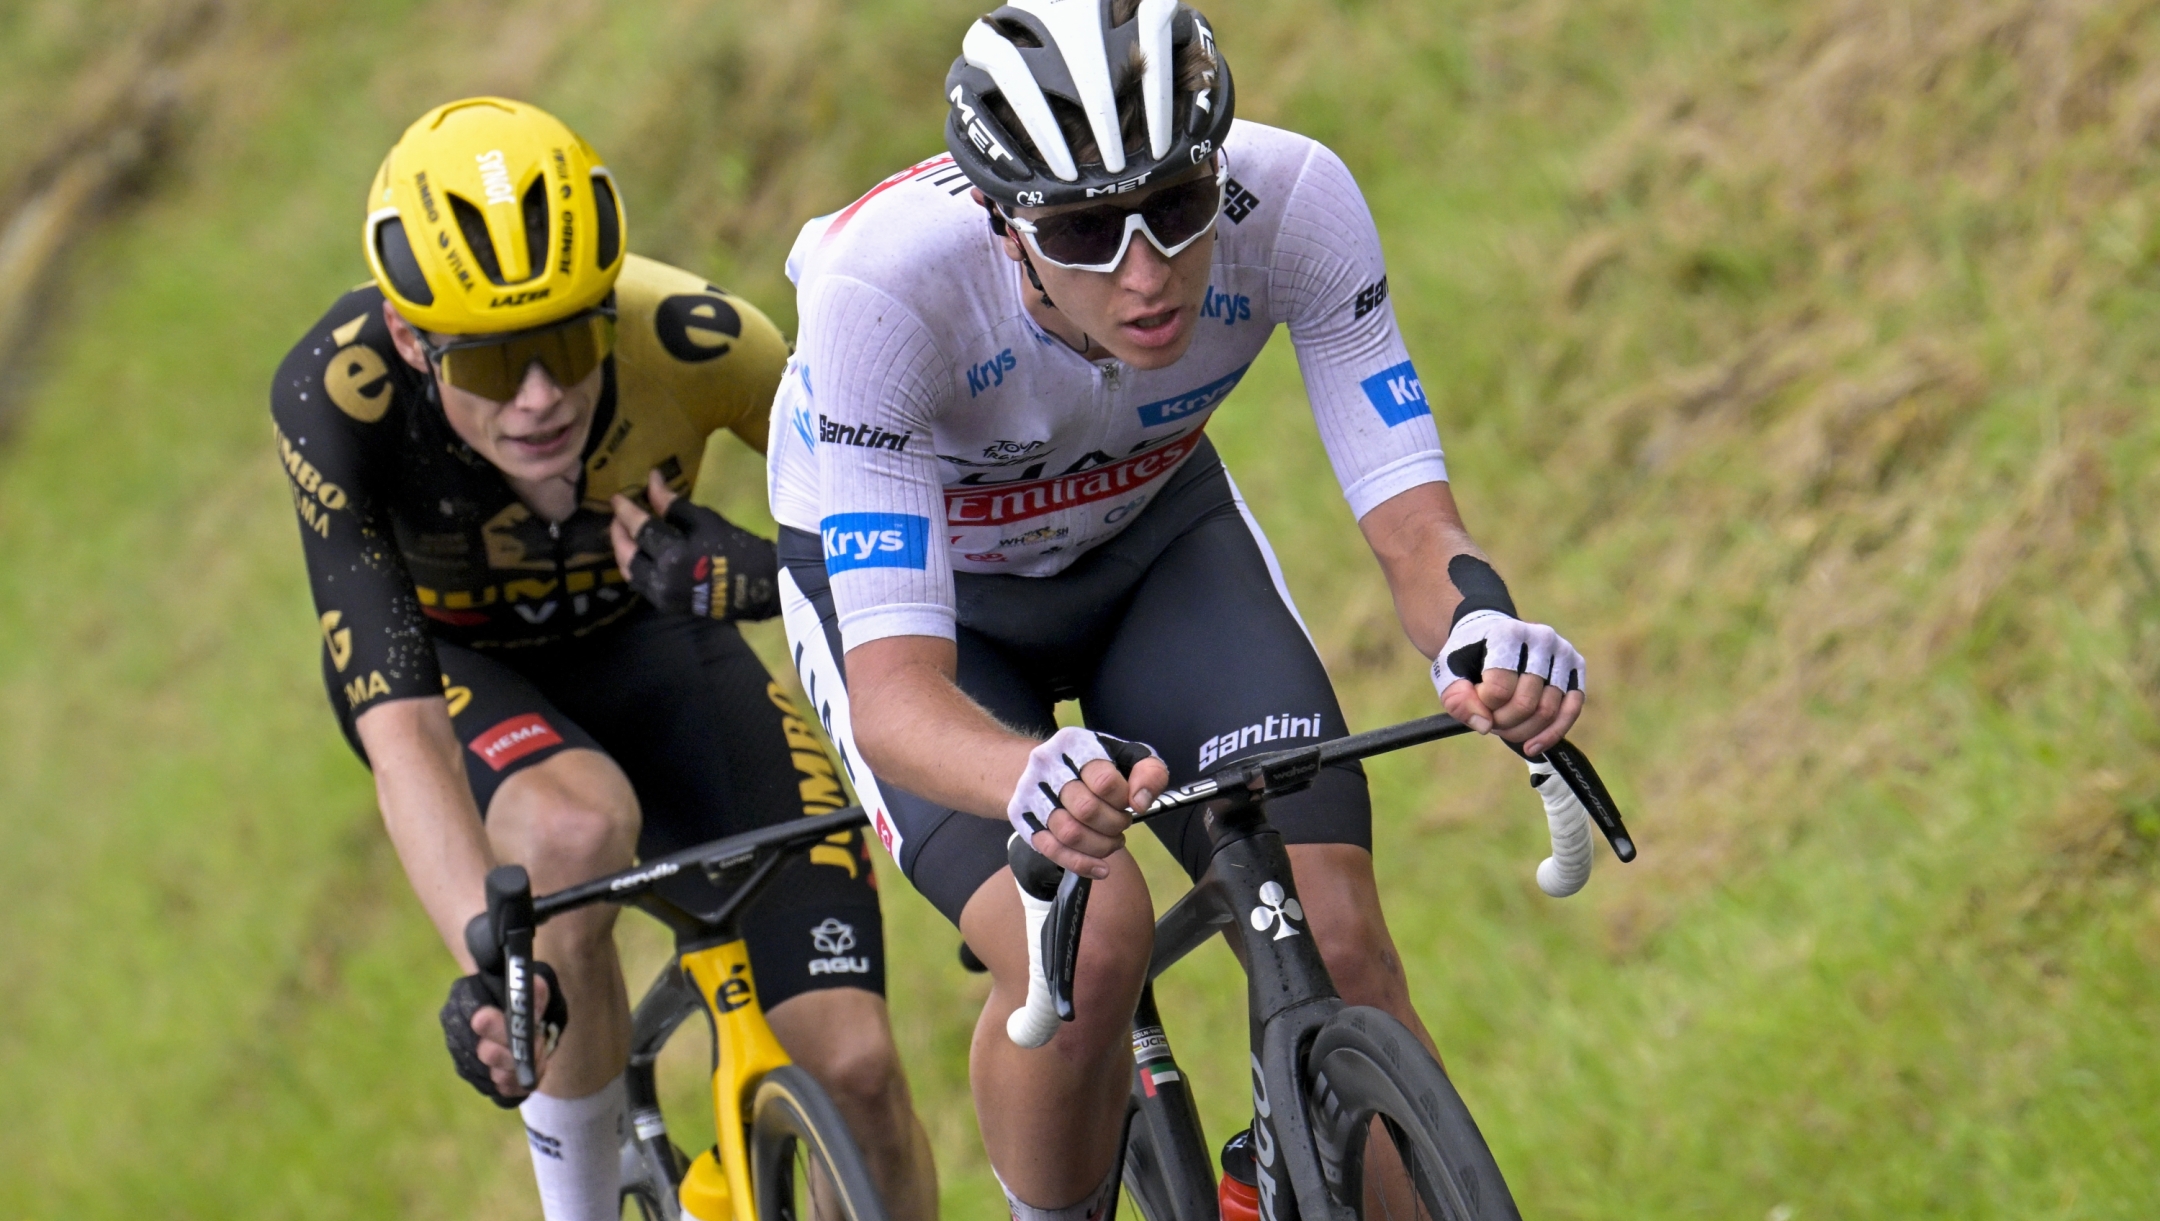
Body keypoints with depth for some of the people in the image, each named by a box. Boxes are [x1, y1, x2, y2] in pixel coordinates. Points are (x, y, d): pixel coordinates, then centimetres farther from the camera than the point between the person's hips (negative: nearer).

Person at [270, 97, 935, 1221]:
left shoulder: (690, 339, -33)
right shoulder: (334, 396, -35)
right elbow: (400, 725, -39)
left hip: (645, 640, 2)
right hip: (455, 662, -1)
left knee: (852, 1062, -14)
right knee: (578, 825, -38)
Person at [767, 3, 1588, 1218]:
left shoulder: (1295, 200, -31)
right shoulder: (882, 287, -39)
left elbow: (1413, 524, -27)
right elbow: (893, 695, -42)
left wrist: (1482, 630, -51)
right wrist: (1035, 779, -64)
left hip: (1153, 533, 3)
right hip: (906, 578, -3)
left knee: (1336, 940, -17)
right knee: (1087, 946, -27)